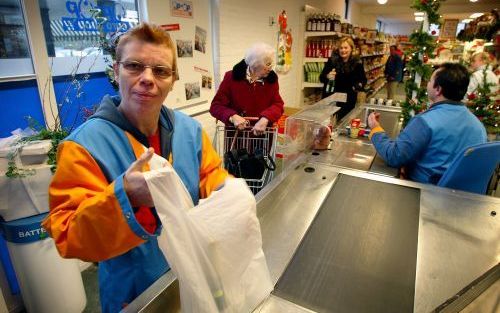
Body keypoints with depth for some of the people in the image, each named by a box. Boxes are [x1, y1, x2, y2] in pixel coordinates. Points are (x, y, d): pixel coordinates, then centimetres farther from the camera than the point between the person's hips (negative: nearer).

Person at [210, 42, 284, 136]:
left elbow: (278, 104, -7)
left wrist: (265, 119, -28)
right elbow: (216, 106, -8)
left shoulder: (271, 79, -1)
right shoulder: (231, 77, -7)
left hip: (264, 134, 2)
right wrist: (232, 117, -28)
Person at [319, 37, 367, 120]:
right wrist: (327, 76, -23)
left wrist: (359, 85, -12)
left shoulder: (357, 63, -1)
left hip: (348, 101, 1)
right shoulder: (332, 60, -2)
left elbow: (363, 80, 10)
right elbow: (321, 78, -1)